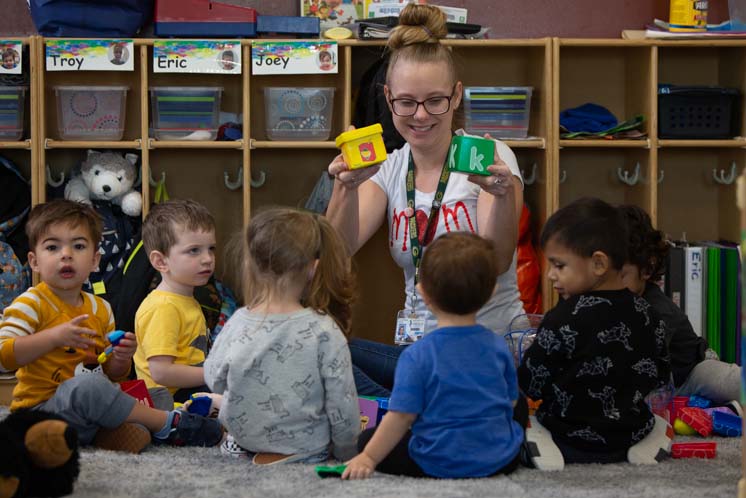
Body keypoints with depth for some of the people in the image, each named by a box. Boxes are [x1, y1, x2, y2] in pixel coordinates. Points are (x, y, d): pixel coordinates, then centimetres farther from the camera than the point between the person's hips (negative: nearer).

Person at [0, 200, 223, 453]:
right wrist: (53, 337, -26)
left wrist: (121, 358, -4)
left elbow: (112, 374, 19)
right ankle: (169, 423, -20)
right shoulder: (31, 304, -6)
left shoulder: (101, 309, 13)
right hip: (41, 410, -6)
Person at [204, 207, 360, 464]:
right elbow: (343, 407, -14)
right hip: (308, 451, -4)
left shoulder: (237, 324, -14)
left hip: (242, 443, 4)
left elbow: (214, 380, 6)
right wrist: (348, 455, 3)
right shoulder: (324, 332, -20)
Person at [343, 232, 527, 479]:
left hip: (439, 465, -2)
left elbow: (401, 416, -16)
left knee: (367, 440, 17)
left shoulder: (416, 356, -17)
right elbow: (510, 401, 8)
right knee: (520, 407, 31)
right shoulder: (498, 346, -4)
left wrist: (368, 458, -6)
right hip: (500, 461, 2)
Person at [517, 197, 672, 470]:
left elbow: (530, 385, -14)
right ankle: (646, 445, 6)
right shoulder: (649, 316, -4)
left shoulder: (563, 320, -21)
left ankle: (538, 447, -8)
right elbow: (659, 377, 8)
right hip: (629, 435, 4)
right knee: (660, 424, 34)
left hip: (571, 440, -4)